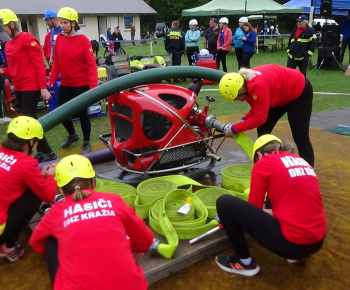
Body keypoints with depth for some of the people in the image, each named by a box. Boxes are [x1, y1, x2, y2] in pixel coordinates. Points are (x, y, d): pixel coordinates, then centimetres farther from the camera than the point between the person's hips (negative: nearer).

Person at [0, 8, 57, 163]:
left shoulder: (27, 39, -12)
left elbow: (39, 64, -15)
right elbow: (15, 67, 17)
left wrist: (43, 87, -19)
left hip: (31, 87, -9)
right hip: (18, 88, 9)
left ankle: (48, 153, 3)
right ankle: (41, 150, 23)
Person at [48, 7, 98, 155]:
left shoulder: (83, 40, -11)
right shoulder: (59, 38, 3)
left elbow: (91, 63, -15)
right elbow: (57, 61, 8)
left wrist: (93, 85, -22)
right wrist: (52, 79, 3)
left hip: (81, 84, -5)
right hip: (65, 84, 5)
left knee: (82, 113, 1)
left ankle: (86, 143, 18)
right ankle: (72, 135, 37)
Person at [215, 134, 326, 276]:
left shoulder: (263, 163, -3)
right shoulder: (302, 162, 17)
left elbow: (253, 208, 3)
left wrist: (232, 219, 23)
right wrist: (270, 211, 34)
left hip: (291, 242, -8)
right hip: (317, 241, 8)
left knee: (225, 202, -2)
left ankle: (245, 262, 11)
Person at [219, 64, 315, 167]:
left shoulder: (258, 86, -40)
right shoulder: (244, 83, -13)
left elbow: (260, 118, -34)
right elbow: (257, 108, -2)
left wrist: (235, 129, -28)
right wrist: (243, 120, -18)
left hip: (299, 91, -9)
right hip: (281, 94, 9)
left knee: (300, 137, -8)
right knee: (263, 131, 7)